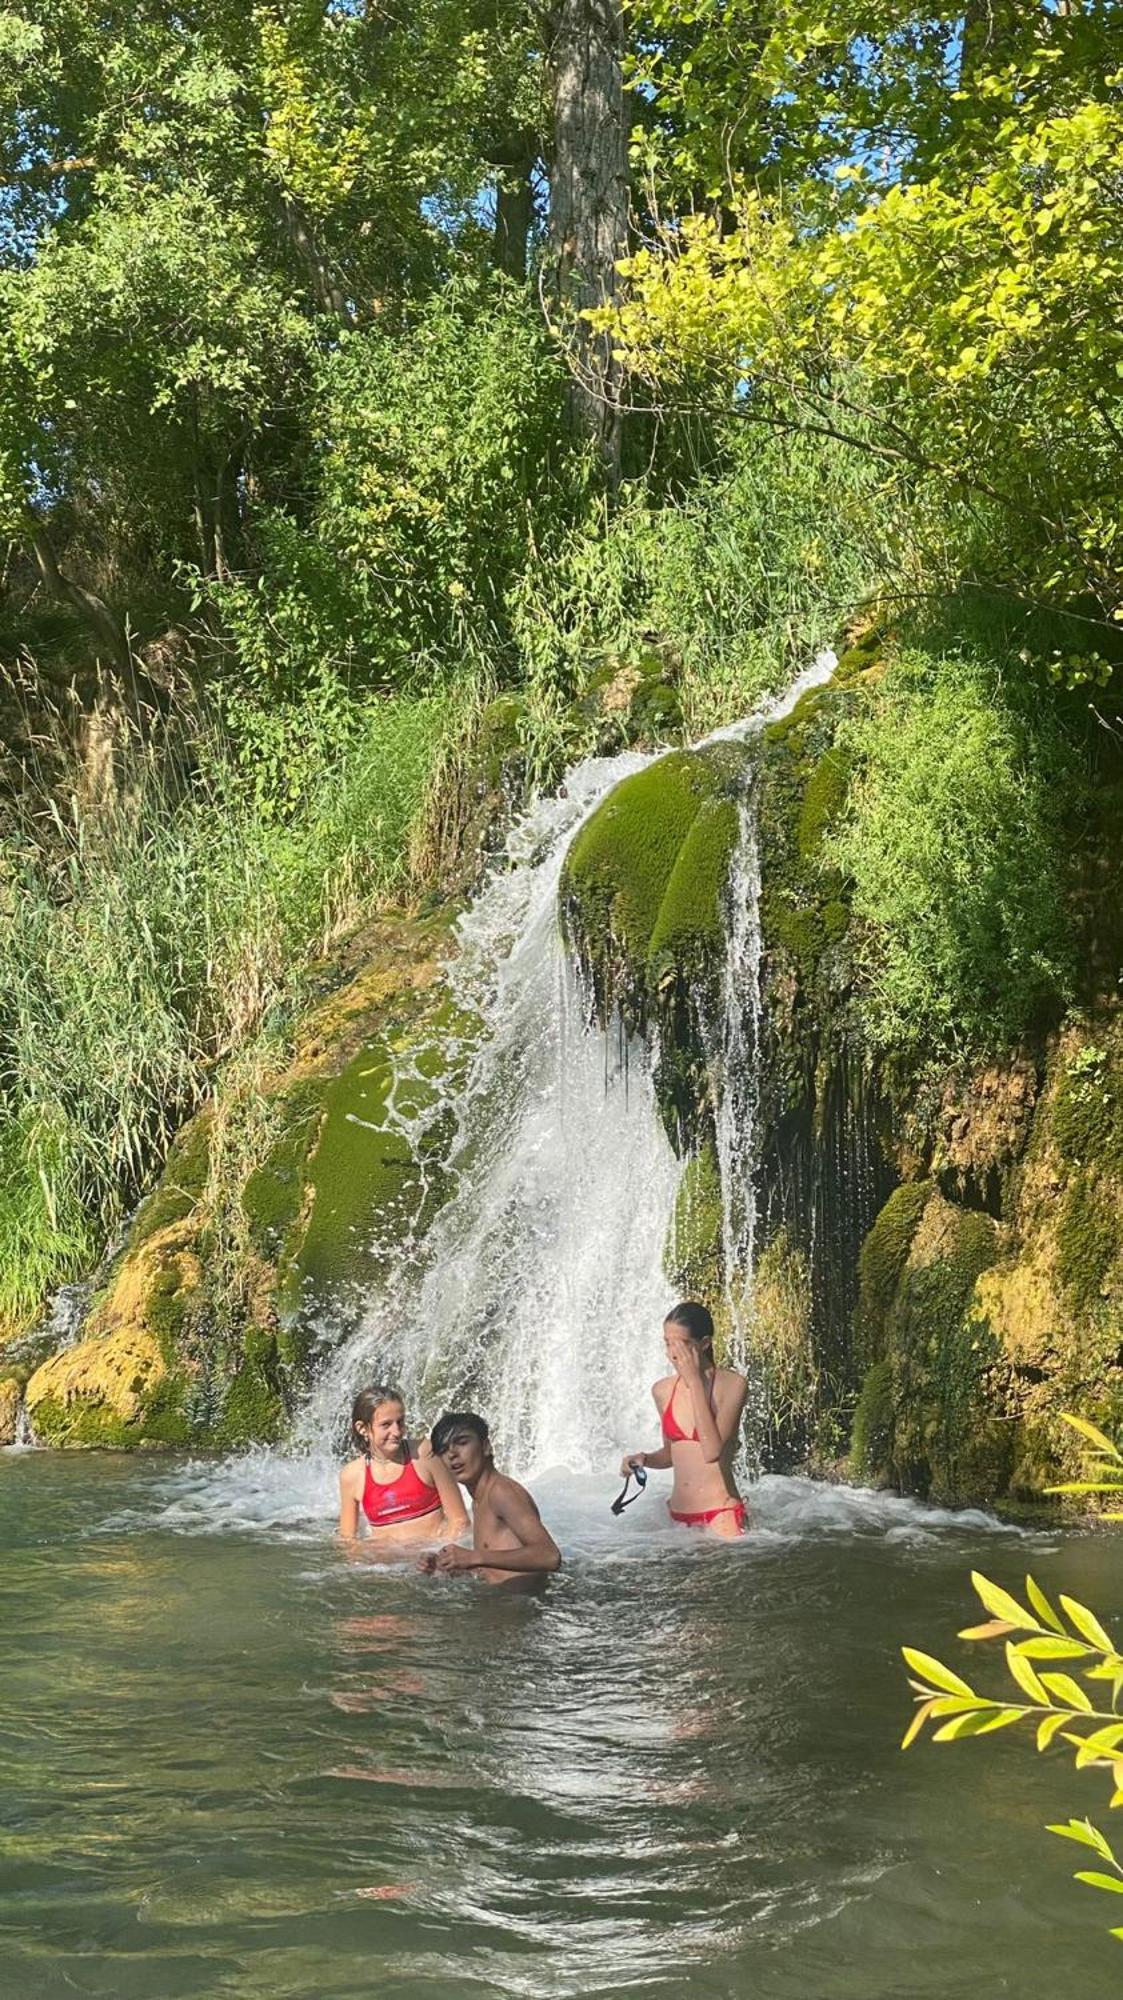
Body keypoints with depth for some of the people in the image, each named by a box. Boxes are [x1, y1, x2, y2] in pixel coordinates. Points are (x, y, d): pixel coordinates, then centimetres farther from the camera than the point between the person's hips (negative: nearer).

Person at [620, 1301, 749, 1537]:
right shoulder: (663, 1390, 6)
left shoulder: (732, 1384, -10)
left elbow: (712, 1451, -22)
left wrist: (695, 1381, -19)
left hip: (721, 1514, -5)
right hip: (678, 1515, 5)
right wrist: (644, 1458, -2)